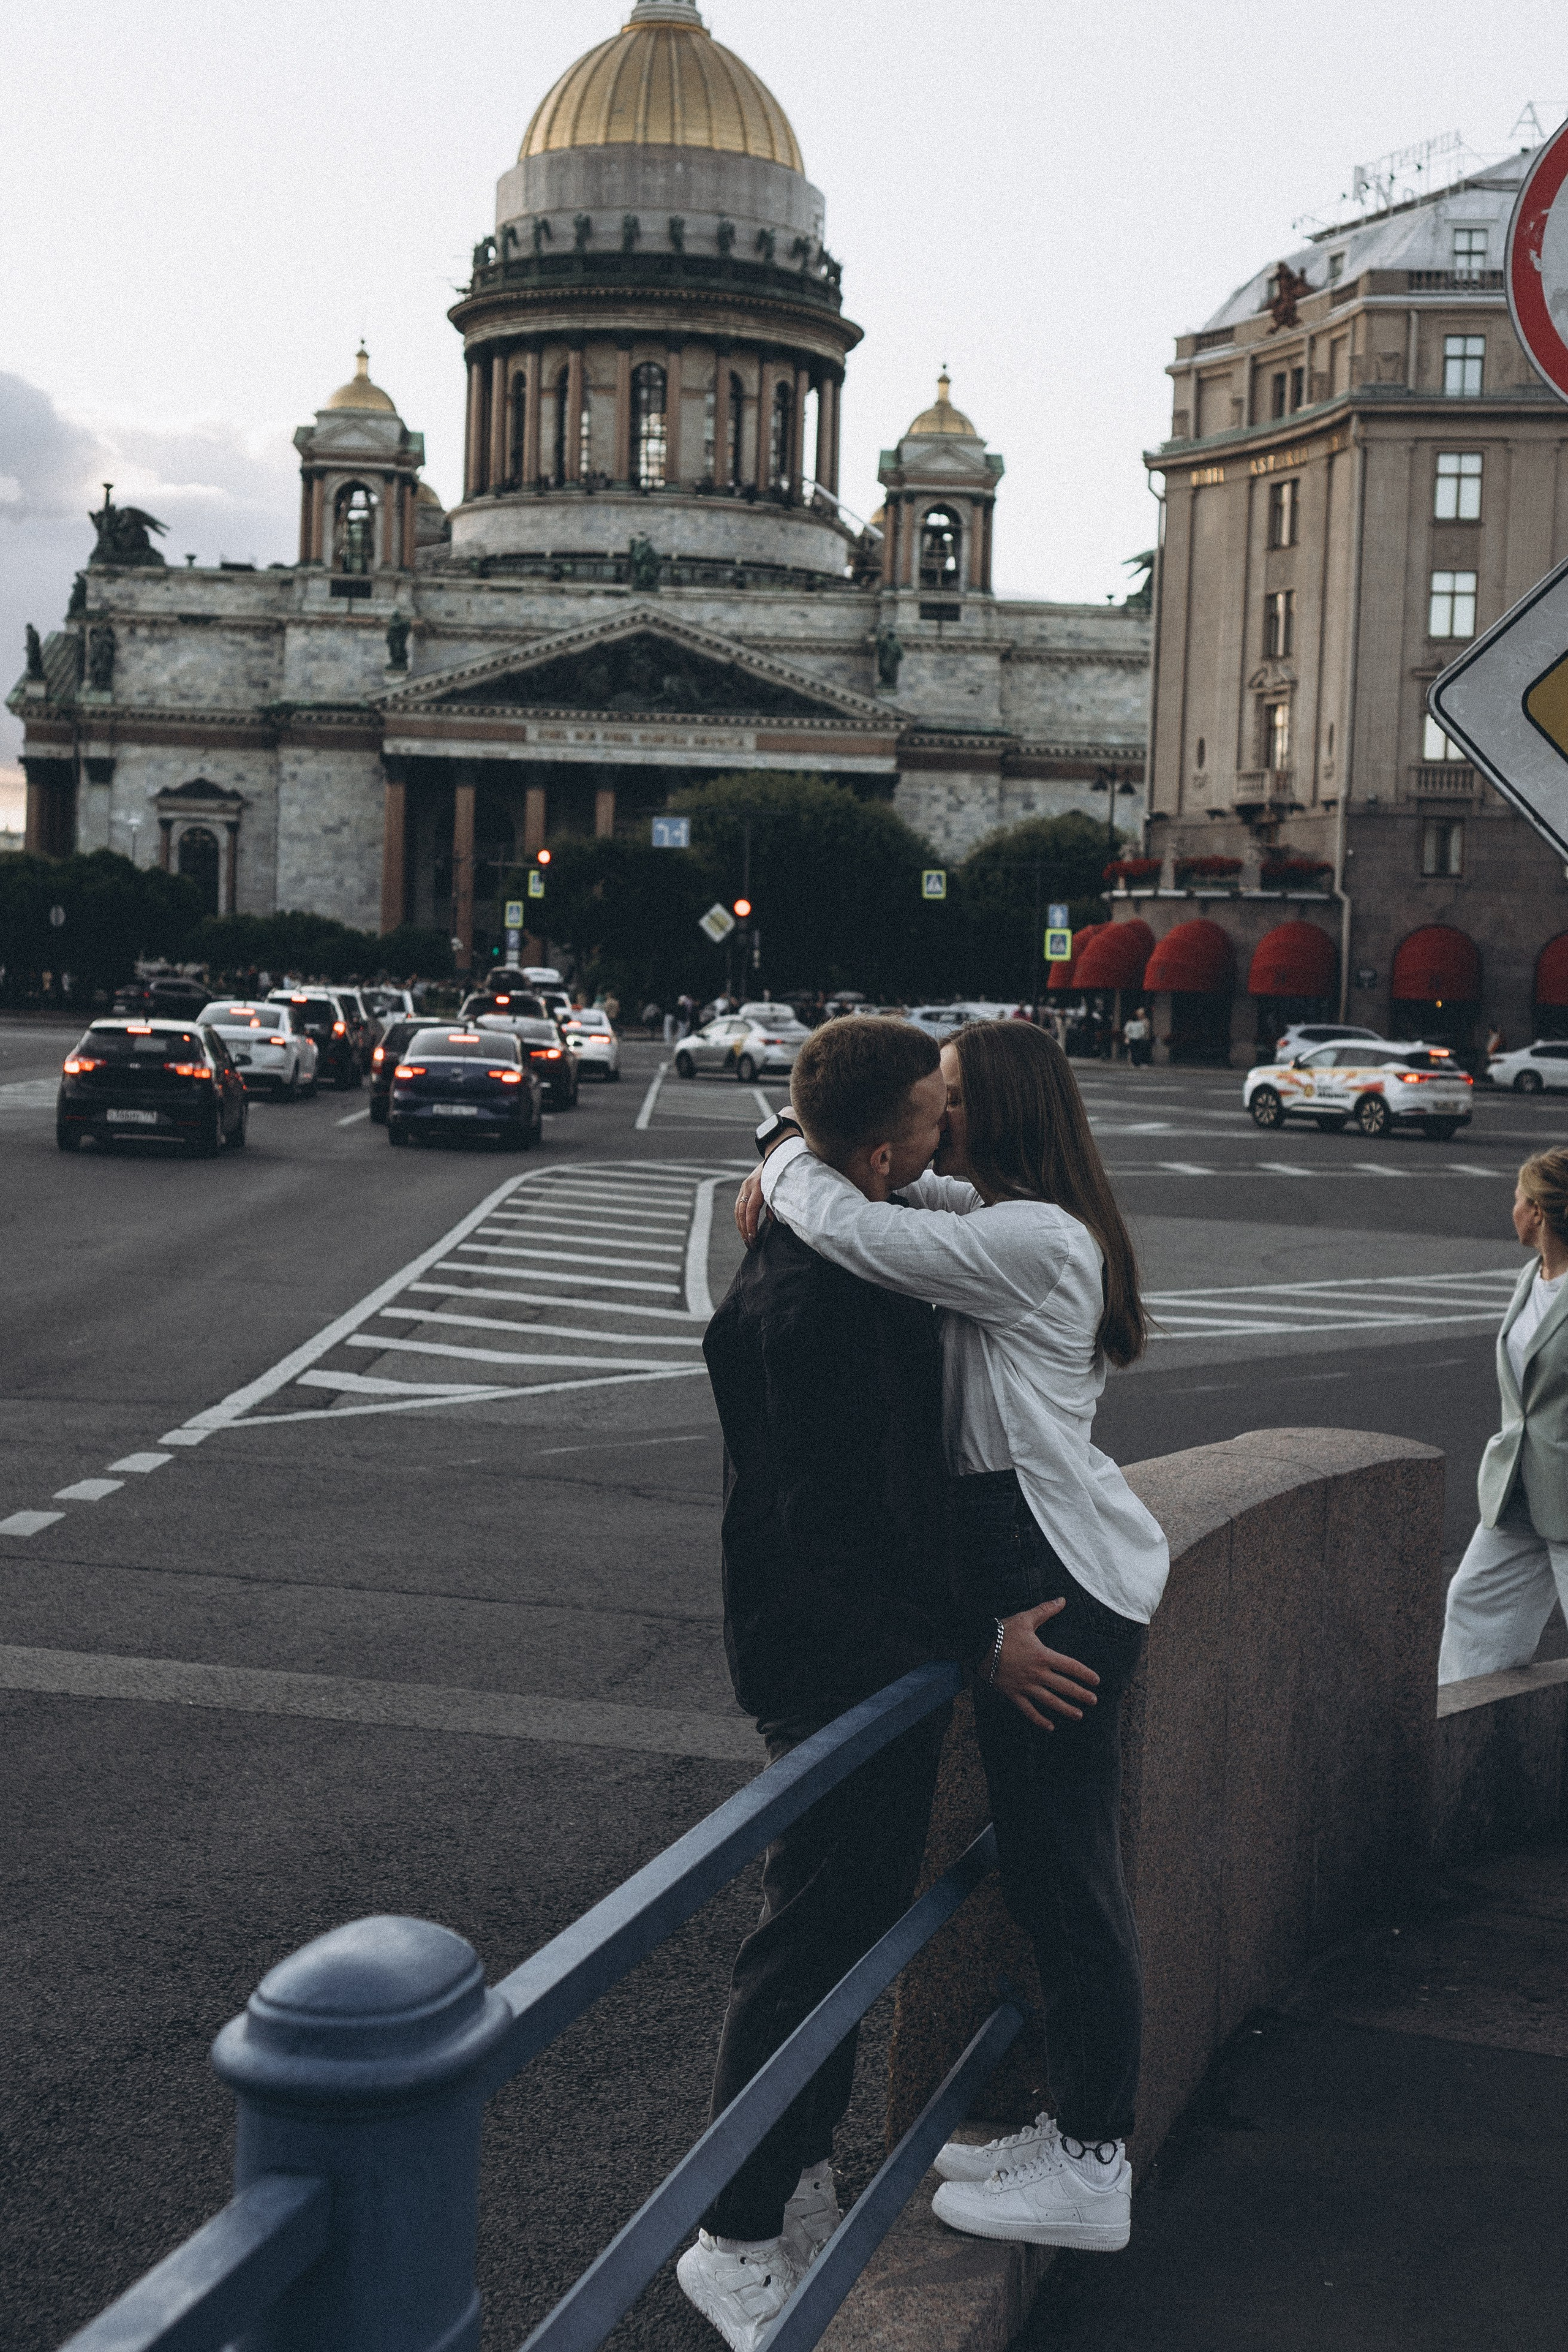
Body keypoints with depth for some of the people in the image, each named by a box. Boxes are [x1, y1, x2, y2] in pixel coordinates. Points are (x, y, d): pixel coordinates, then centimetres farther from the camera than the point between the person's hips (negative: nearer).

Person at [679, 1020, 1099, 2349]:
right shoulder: (810, 1301, -27)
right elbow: (838, 1525, -27)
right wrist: (975, 1640, -21)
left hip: (884, 1648, 10)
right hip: (833, 1656, -10)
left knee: (861, 1922, 20)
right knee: (815, 1938, -1)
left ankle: (803, 2171, 36)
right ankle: (738, 2236, 12)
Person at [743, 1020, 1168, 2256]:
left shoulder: (1029, 1240, -19)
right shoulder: (1022, 1224, 15)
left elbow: (858, 1233, -25)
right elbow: (910, 1192, 27)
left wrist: (790, 1166, -4)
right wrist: (799, 1169, 6)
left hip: (1056, 1576, -11)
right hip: (1049, 1566, 11)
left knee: (1066, 1868, -3)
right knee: (1055, 1863, 16)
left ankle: (1094, 2175, 8)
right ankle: (1078, 2127, 28)